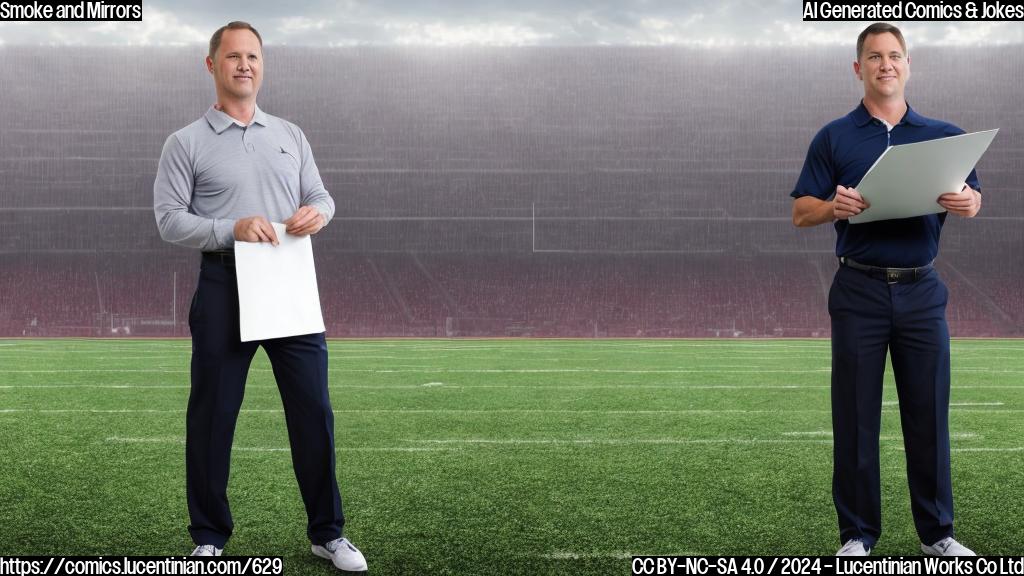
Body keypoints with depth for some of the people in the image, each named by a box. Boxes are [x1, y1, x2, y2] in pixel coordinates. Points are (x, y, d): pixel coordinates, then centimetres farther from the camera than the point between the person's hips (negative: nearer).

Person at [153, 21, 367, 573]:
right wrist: (231, 230, -20)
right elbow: (169, 218, -5)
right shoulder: (186, 143, 1)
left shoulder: (290, 135, 14)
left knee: (313, 409, 3)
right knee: (212, 414, 3)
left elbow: (320, 195, 15)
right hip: (224, 289, -3)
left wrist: (319, 211, -9)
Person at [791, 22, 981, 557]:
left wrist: (967, 203, -15)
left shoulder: (944, 135, 9)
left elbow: (974, 198, 9)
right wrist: (834, 207, -20)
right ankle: (857, 533, 13)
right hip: (859, 291, -1)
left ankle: (936, 531, 18)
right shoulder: (834, 138, 4)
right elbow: (800, 212, 2)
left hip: (922, 291, 2)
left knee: (929, 412, 5)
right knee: (856, 415, 2)